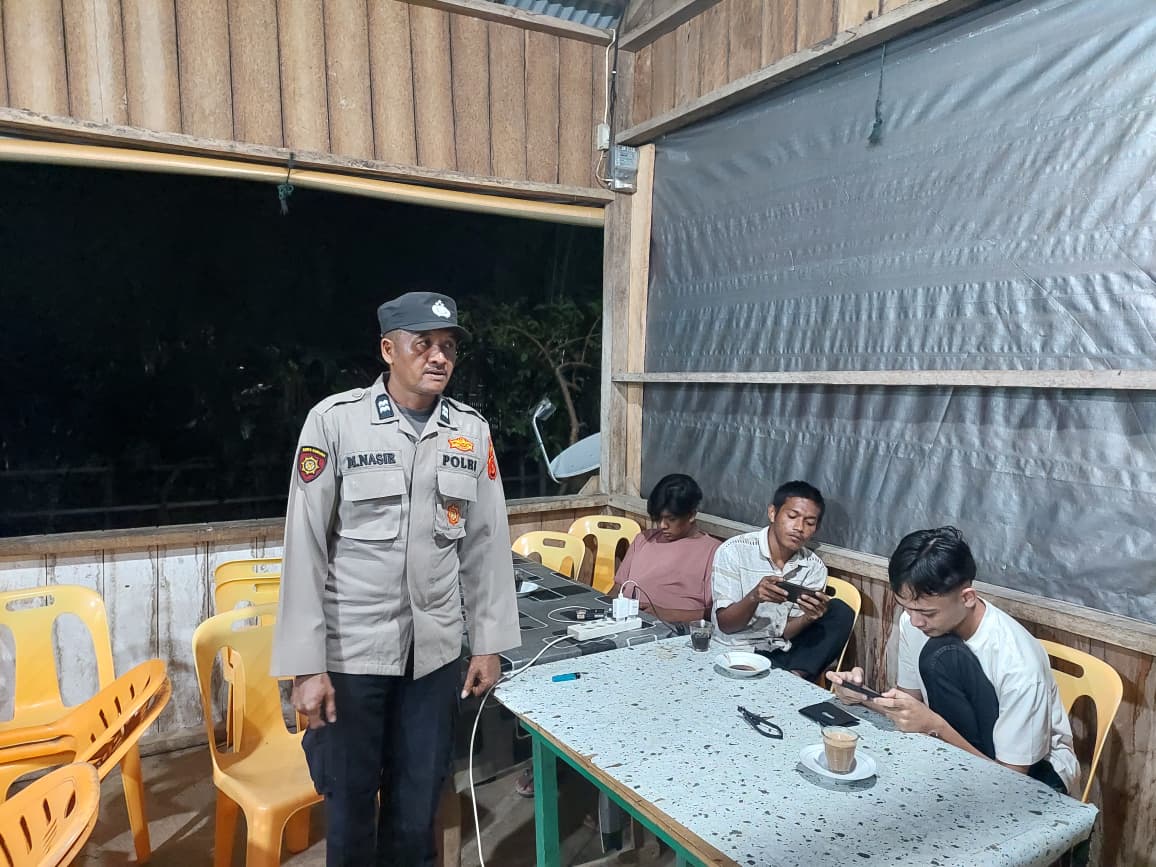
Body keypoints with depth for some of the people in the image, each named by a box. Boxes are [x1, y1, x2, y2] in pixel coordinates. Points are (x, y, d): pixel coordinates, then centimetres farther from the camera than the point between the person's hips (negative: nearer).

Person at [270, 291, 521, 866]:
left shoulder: (472, 431, 0)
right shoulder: (335, 420, -11)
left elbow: (485, 543, 4)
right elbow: (305, 547, -10)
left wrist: (489, 644, 6)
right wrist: (306, 665, -10)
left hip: (435, 650, 3)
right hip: (351, 648, -2)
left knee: (419, 801, 16)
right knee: (350, 802, 14)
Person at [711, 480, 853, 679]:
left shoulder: (814, 567, 0)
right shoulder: (734, 550, -11)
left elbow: (787, 632, -1)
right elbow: (725, 624, -11)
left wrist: (809, 617, -24)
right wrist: (754, 597, -30)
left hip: (782, 654, 6)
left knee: (841, 613, -16)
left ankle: (795, 676, -21)